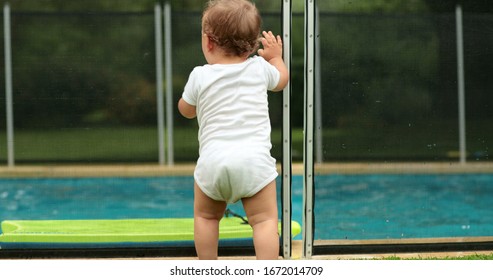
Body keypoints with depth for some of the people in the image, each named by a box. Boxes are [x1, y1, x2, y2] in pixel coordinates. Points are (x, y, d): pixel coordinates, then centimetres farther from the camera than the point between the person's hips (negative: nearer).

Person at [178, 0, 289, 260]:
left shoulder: (200, 76, 3)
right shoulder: (259, 68, 7)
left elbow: (186, 110, 22)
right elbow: (281, 80, 31)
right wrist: (276, 56, 50)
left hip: (213, 160, 0)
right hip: (254, 158, 0)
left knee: (205, 216, 18)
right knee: (264, 219, -1)